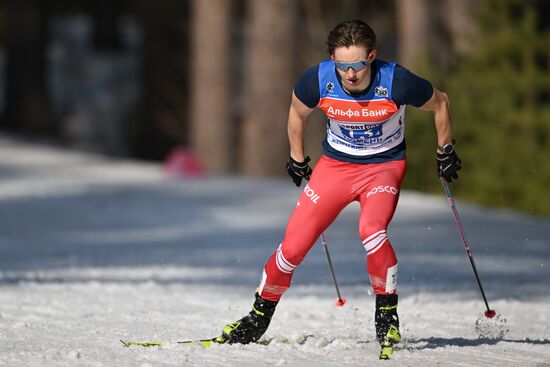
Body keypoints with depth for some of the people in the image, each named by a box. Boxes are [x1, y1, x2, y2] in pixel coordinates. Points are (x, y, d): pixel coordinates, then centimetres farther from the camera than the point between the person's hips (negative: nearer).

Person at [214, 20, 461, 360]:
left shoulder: (396, 81, -26)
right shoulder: (319, 80, -21)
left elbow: (440, 103, -5)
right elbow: (298, 113, 4)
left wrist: (446, 152, 4)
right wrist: (297, 160, 15)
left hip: (384, 166, -2)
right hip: (336, 165, 2)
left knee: (371, 229, -32)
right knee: (293, 245, -6)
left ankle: (388, 315, -12)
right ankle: (259, 318, 15)